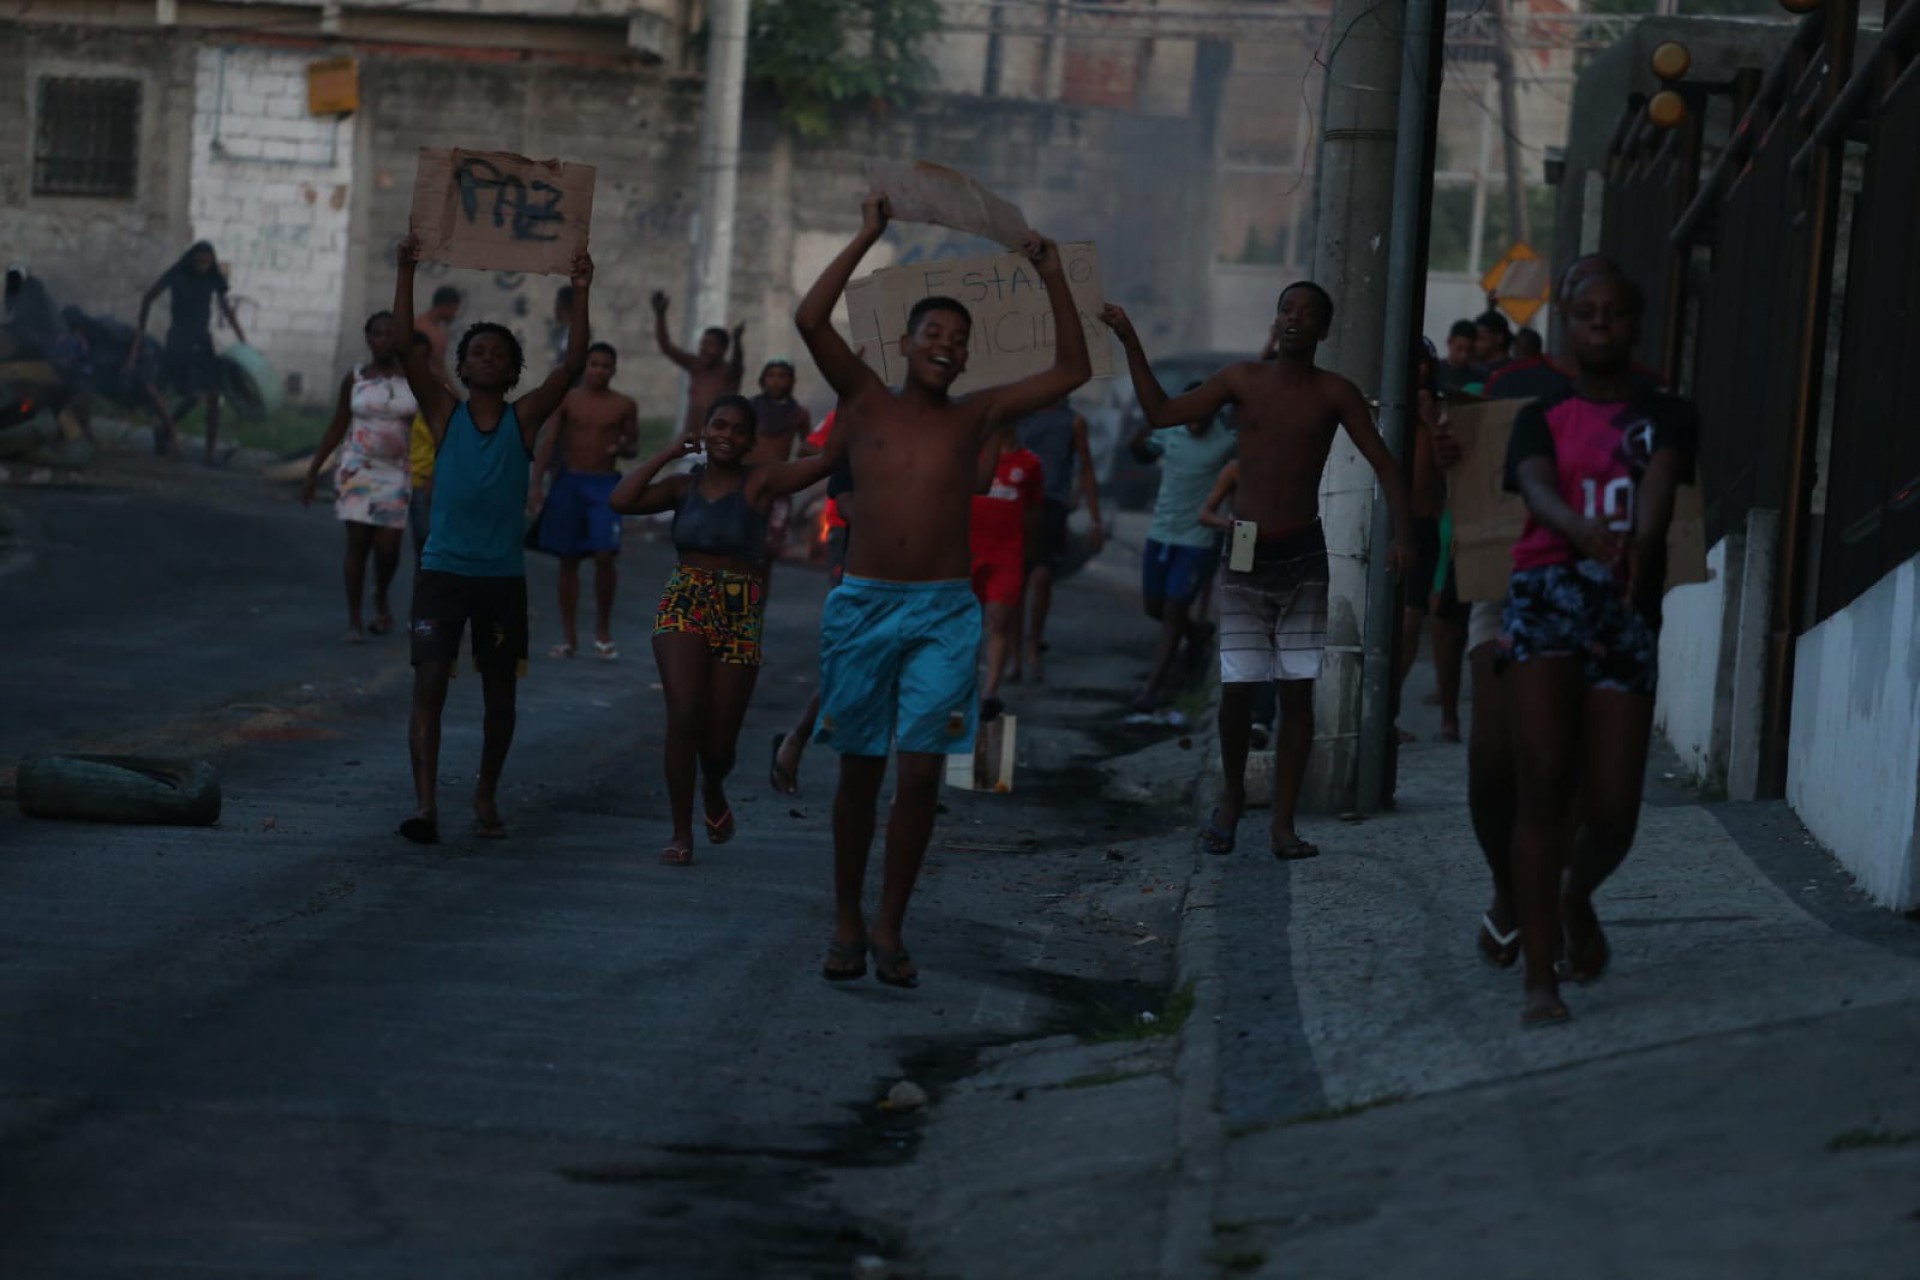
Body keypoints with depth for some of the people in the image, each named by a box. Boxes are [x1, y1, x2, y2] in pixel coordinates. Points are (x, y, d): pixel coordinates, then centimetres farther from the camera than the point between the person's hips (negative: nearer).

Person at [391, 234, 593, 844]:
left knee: (499, 697, 10)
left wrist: (580, 293, -13)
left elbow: (573, 365, -7)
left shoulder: (525, 419, 3)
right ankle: (425, 801, -19)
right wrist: (405, 274, -14)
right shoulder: (444, 414, 2)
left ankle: (487, 795, 27)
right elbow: (407, 349, -7)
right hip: (443, 570, -1)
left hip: (503, 576, 1)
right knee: (429, 684, -13)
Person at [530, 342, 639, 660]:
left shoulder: (624, 405, 4)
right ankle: (569, 637, 12)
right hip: (569, 481, 1)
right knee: (568, 560, 5)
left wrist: (624, 448, -14)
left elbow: (634, 445, 10)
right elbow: (549, 442, 3)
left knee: (606, 555, -14)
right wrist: (536, 484, -5)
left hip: (605, 484, -1)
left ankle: (603, 631, 3)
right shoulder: (568, 400, 3)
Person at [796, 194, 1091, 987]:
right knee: (859, 772, 7)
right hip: (863, 603, 0)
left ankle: (890, 927, 4)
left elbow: (1073, 369, 9)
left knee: (920, 774, -7)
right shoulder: (866, 403, 6)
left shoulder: (976, 417, 9)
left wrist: (1053, 279, 3)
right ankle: (847, 923, 19)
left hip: (944, 613, 0)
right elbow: (811, 320, -7)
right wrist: (867, 238, -5)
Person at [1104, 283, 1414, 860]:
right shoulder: (1244, 380, 3)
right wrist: (1130, 342, 0)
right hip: (1245, 554, 0)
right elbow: (1162, 411, 5)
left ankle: (1283, 823, 2)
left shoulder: (1334, 393, -1)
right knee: (1237, 688, -2)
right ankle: (1232, 797, 22)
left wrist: (1402, 533, -15)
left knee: (1297, 692, -2)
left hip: (1302, 556, 0)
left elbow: (1385, 465, -2)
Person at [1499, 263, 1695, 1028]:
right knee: (1545, 784, -14)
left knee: (1613, 808, -3)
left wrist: (1640, 544, -28)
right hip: (1547, 591, -1)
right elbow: (1538, 487, -9)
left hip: (1627, 607, 1)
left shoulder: (1665, 418, 14)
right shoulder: (1541, 419, 13)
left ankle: (1575, 898, 33)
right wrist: (1584, 532, -32)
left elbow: (1660, 483, -7)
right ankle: (1540, 980, -13)